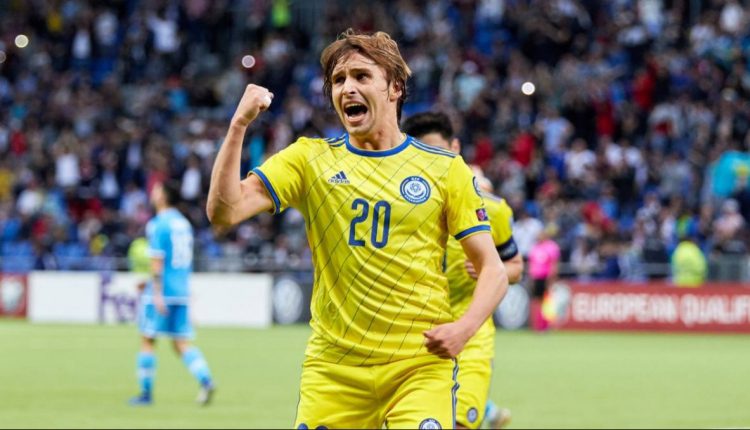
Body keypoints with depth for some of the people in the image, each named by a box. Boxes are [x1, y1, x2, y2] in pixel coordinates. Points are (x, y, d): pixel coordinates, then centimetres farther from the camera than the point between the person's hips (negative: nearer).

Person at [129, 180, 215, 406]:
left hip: (162, 293, -7)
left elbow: (157, 261, -17)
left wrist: (157, 294, -19)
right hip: (182, 292, 7)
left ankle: (146, 392, 7)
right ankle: (206, 381, -13)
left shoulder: (158, 225, -11)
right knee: (182, 343, 6)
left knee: (147, 340, 4)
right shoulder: (183, 223, 14)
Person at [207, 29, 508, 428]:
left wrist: (464, 327, -15)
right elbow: (223, 212, -4)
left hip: (421, 366, -1)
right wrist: (239, 126, -14)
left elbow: (493, 270, 4)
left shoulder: (445, 168, 5)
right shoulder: (310, 158, 7)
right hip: (333, 368, 2)